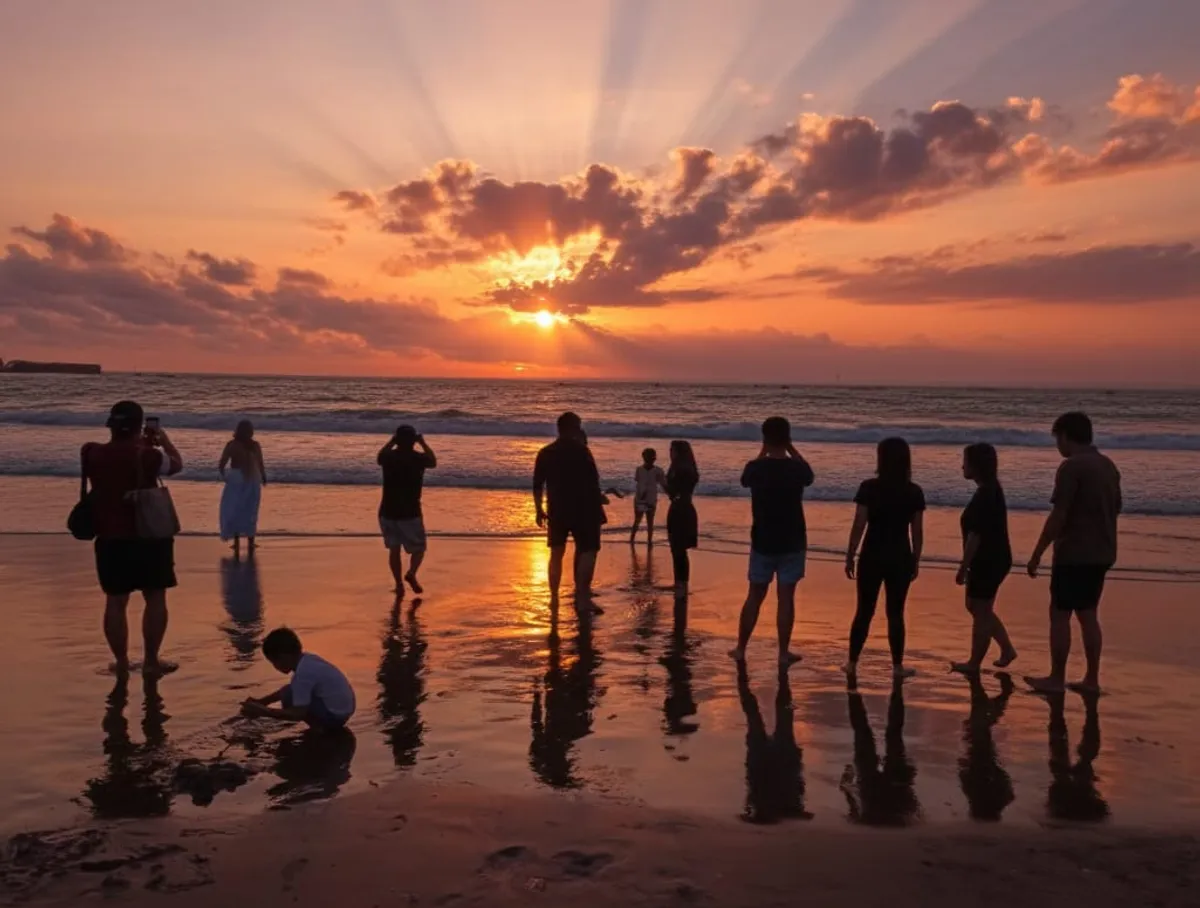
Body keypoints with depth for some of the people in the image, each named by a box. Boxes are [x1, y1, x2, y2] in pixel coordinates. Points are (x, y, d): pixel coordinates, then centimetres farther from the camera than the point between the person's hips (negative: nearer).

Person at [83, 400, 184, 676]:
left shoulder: (93, 454, -4)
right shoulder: (148, 456, -16)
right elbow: (177, 465, 2)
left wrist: (141, 446, 20)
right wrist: (163, 440, 16)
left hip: (110, 540, 3)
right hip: (149, 538, -3)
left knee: (115, 601, 12)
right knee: (155, 598, 9)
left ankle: (121, 661, 18)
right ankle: (151, 660, 12)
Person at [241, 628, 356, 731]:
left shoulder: (303, 673, -22)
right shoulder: (307, 660, 6)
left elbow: (298, 714, -25)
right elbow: (290, 689, 25)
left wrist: (263, 711, -20)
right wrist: (262, 701, 17)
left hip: (335, 715, -10)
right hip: (343, 709, 10)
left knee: (290, 696, -15)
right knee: (291, 691, 18)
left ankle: (319, 727, -4)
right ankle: (319, 725, 11)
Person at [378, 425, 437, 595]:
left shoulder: (388, 457, -2)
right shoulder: (418, 458, -8)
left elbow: (379, 458, 24)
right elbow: (433, 462, 16)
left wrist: (391, 441, 26)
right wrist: (423, 443, 22)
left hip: (387, 511, 3)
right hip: (410, 512, -3)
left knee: (394, 549, 14)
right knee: (419, 548, 11)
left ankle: (399, 583, 10)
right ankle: (411, 573, -14)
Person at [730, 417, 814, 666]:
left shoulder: (755, 468, -10)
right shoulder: (797, 469, -10)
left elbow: (745, 481, 14)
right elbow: (809, 475, 15)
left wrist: (763, 452, 12)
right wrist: (791, 449, 12)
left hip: (763, 542, 1)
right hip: (792, 543, -1)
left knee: (754, 596, 12)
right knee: (786, 597, 4)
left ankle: (740, 648, 18)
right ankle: (784, 652, 9)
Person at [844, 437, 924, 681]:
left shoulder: (869, 488, -9)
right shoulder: (914, 492, -2)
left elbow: (858, 526, -9)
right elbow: (917, 531, 1)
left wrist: (849, 556, -1)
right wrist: (916, 561, 12)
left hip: (872, 557, -1)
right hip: (900, 559, 1)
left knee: (864, 611, 9)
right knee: (895, 613, 10)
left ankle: (852, 664, 13)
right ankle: (897, 666, 16)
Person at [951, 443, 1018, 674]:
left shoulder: (984, 495, -22)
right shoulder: (992, 489, 9)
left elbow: (975, 536, -23)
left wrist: (963, 567, -17)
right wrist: (968, 566, 22)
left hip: (988, 562, -10)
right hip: (993, 559, 10)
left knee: (980, 612, 2)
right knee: (979, 608, 20)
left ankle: (974, 663, 13)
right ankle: (1007, 648, 24)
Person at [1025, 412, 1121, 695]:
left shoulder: (1072, 466, -16)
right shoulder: (1109, 466, 11)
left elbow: (1058, 516, -19)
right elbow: (1114, 510, 17)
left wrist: (1037, 553, -12)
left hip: (1073, 554, -8)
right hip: (1101, 554, 8)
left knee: (1060, 615, 1)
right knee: (1088, 614, 14)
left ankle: (1056, 679, 6)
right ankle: (1091, 679, 15)